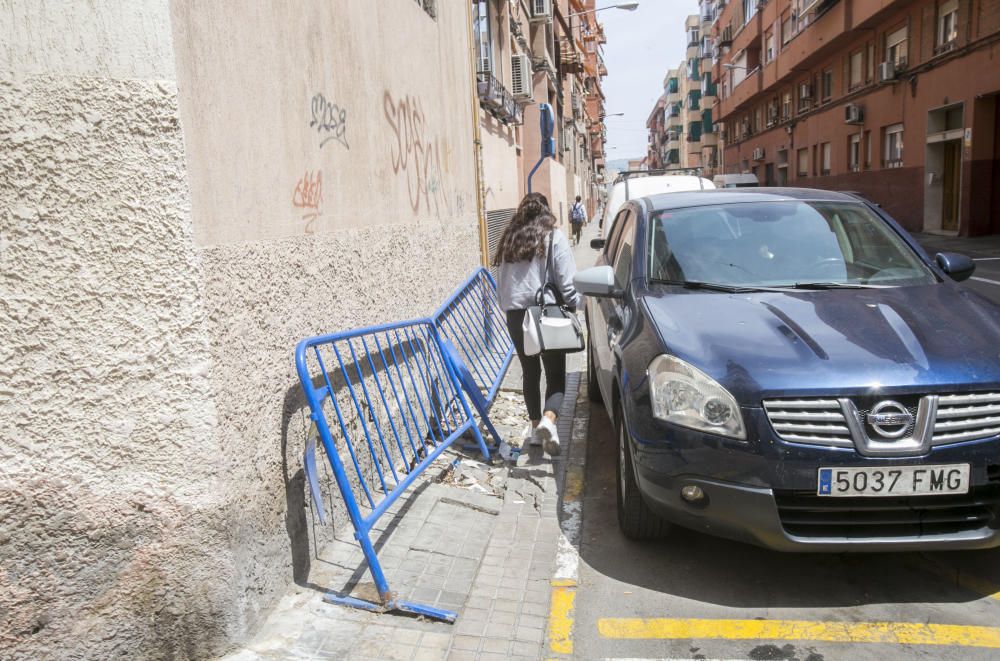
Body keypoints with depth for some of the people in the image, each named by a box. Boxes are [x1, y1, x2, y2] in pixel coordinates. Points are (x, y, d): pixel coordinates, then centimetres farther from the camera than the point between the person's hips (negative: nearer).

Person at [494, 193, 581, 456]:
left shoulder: (509, 240, 10)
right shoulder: (554, 237, -4)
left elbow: (502, 282, 14)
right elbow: (567, 279, -10)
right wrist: (573, 304, 3)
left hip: (516, 315, 4)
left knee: (530, 371, 16)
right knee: (556, 373, 1)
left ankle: (534, 425, 23)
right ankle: (549, 418, -22)